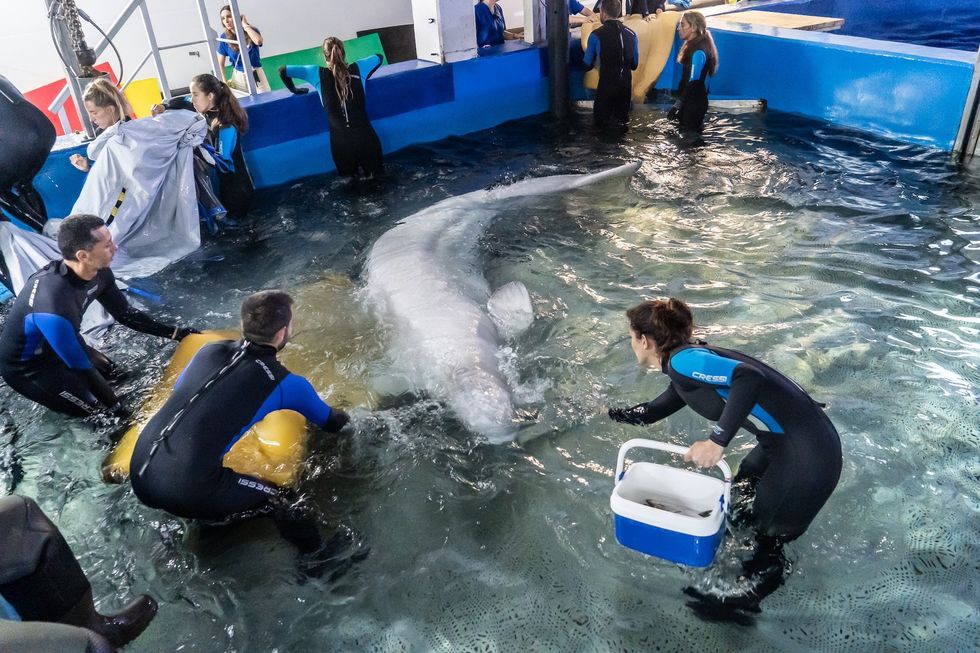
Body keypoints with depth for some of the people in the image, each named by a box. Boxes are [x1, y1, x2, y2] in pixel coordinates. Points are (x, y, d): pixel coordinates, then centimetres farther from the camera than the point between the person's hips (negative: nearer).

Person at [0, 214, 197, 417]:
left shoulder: (98, 272, -18)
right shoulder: (55, 303, -41)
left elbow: (126, 314, 0)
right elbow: (81, 367, -30)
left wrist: (175, 332, -3)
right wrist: (117, 408, -19)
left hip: (52, 345, 8)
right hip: (26, 366, -7)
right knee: (98, 410, -5)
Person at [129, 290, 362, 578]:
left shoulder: (210, 350, 9)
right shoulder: (288, 384, -2)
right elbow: (333, 423, 15)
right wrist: (344, 416, 39)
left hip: (138, 474, 6)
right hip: (188, 492, -6)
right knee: (284, 501, 4)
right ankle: (317, 560, 18)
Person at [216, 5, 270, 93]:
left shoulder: (252, 31, -5)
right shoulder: (224, 37, -3)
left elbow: (259, 41, -31)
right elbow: (220, 63, 1)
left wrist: (245, 25, -18)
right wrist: (224, 82, -11)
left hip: (256, 75, -1)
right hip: (238, 77, 1)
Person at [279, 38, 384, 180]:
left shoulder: (318, 74, 1)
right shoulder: (357, 69, 4)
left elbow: (283, 70, 8)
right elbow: (378, 57, 23)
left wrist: (294, 89, 24)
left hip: (340, 143, 0)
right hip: (366, 138, 0)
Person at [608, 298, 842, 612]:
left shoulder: (682, 360, -18)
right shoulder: (685, 371, 12)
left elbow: (750, 376, -33)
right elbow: (654, 411, 29)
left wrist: (717, 441, -32)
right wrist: (609, 413, 37)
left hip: (806, 456, -10)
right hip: (782, 443, 10)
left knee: (766, 539, 7)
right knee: (741, 498, 27)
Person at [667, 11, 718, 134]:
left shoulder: (698, 51, -21)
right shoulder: (693, 45, 10)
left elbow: (694, 82, -24)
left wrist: (679, 103, -23)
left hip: (694, 103, -10)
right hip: (691, 101, 10)